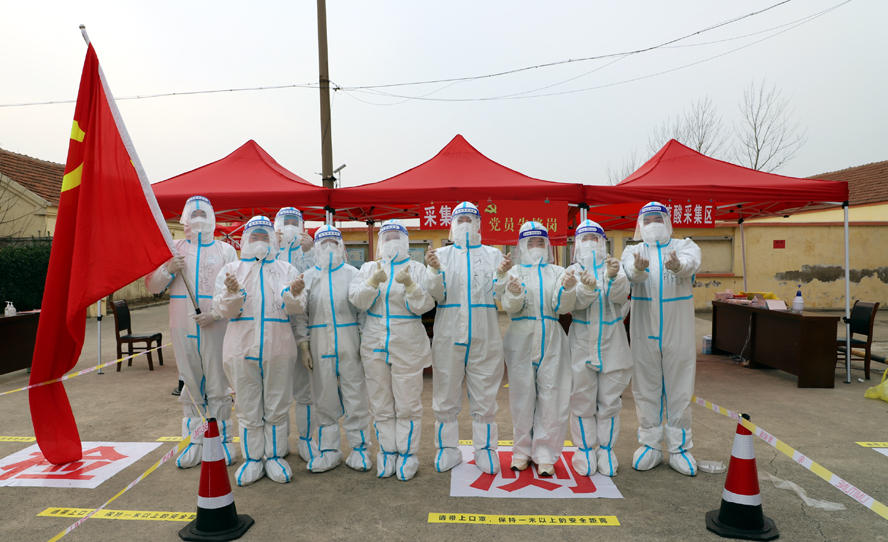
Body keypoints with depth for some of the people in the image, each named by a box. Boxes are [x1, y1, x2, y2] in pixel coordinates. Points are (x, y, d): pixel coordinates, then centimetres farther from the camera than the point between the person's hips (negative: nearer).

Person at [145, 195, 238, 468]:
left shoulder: (225, 250, 7)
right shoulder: (173, 249, 13)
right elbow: (152, 286, 11)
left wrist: (216, 314, -15)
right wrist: (167, 269, -9)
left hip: (215, 329, -2)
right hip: (183, 329, 2)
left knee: (218, 387, 2)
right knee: (190, 386, 8)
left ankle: (223, 440, 13)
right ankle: (196, 441, 19)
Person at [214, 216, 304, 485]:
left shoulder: (286, 269, 9)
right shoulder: (231, 269, 11)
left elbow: (292, 309, 0)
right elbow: (223, 310, 2)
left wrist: (293, 294, -21)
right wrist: (231, 293, -18)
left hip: (278, 348, 0)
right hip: (242, 347, 1)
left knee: (277, 406, 7)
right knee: (248, 407, 9)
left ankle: (275, 455, 22)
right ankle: (253, 458, 22)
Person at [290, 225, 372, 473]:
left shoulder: (352, 273, 6)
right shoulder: (308, 277, 11)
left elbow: (363, 309, 3)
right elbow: (300, 314, 8)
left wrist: (365, 342, -3)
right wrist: (304, 347, 1)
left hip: (349, 346, -1)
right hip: (320, 347, 2)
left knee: (355, 396, 1)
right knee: (324, 399, 8)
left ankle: (359, 447, 14)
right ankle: (329, 450, 20)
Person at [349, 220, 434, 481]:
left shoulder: (417, 268, 3)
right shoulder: (368, 268, 11)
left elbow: (425, 305, -8)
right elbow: (357, 300, -3)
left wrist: (410, 284, -24)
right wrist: (373, 282, -20)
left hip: (408, 346, -3)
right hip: (375, 345, 3)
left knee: (408, 405, 2)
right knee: (381, 405, 11)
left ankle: (407, 454, 16)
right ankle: (387, 452, 24)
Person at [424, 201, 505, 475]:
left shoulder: (492, 254, 11)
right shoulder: (441, 254, 10)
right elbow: (437, 294, 0)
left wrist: (504, 275, -17)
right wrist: (434, 270, -18)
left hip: (484, 337, 0)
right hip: (449, 336, 0)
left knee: (484, 397, 6)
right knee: (446, 396, 7)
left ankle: (485, 449, 19)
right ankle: (448, 449, 21)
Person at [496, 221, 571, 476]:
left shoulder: (557, 272, 10)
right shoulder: (514, 272, 7)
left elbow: (560, 307, 0)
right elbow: (510, 308, -2)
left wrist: (567, 288, -19)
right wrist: (514, 294, -23)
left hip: (551, 340, 1)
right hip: (521, 338, -1)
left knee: (550, 395, -1)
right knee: (522, 394, 4)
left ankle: (545, 454, 10)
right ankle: (522, 450, 18)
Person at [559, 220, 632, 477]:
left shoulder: (614, 268, 4)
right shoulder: (573, 271, 4)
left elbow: (621, 295, -17)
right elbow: (570, 303, -15)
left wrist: (614, 277, -39)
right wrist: (587, 287, -35)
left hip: (612, 344, 1)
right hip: (582, 344, 0)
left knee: (609, 402, 8)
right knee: (583, 402, 5)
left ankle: (606, 449, 22)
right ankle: (585, 449, 18)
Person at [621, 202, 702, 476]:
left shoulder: (685, 246, 4)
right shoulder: (634, 251, 5)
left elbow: (691, 263, -22)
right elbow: (630, 269, -20)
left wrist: (678, 266, -47)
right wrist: (638, 268, -45)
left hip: (678, 333, 0)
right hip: (644, 333, 1)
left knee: (679, 391, 7)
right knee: (646, 390, 8)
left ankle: (678, 448, 21)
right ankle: (650, 445, 22)